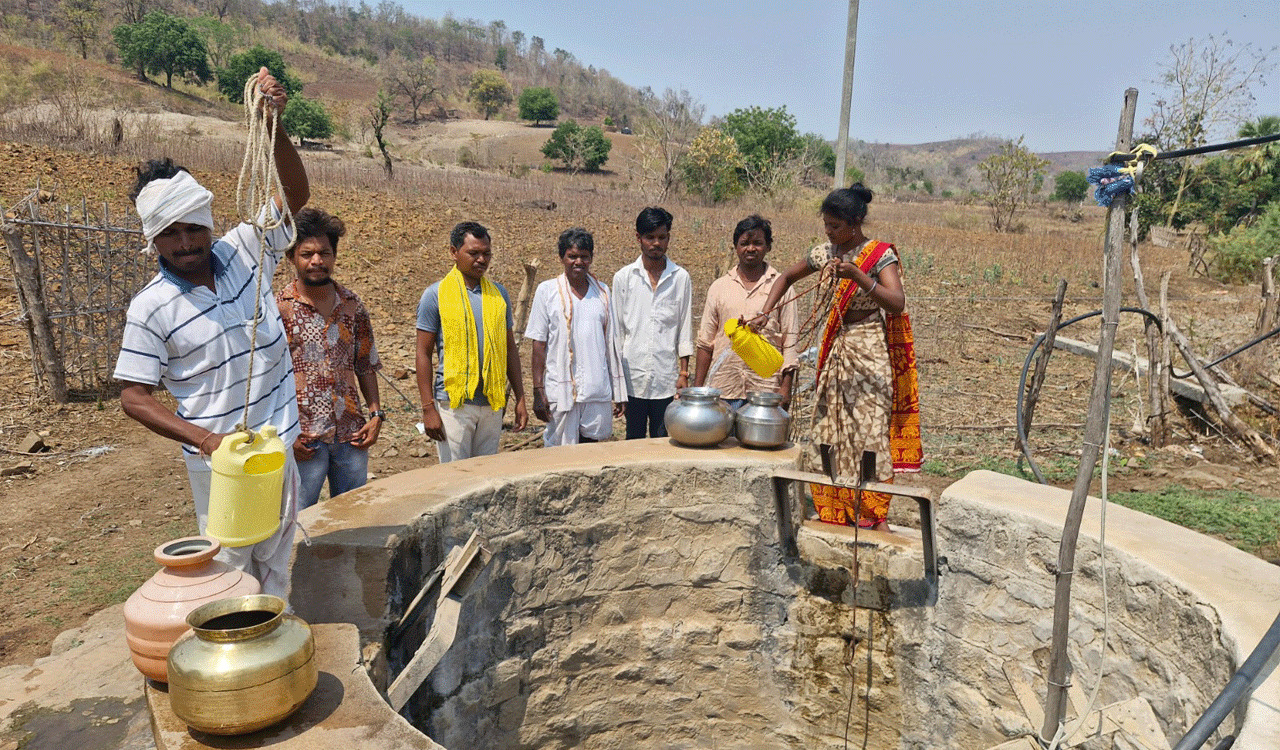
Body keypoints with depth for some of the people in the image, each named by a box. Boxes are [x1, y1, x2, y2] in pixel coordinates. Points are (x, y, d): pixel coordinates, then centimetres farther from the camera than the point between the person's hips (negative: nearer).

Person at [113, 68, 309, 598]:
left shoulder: (244, 251, -2)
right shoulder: (150, 306, -10)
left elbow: (295, 194, -7)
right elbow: (134, 396, -8)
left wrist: (271, 125, -22)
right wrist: (205, 439, -21)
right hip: (217, 460, -3)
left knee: (276, 562, 19)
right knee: (229, 566, 10)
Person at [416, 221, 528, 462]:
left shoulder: (499, 293, 10)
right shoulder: (436, 295, -2)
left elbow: (510, 349, 14)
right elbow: (424, 353, -3)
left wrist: (520, 399, 9)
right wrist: (428, 409, -9)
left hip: (492, 404, 4)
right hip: (454, 403, -4)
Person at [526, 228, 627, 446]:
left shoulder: (602, 291, 10)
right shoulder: (547, 290, 1)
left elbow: (611, 342, 12)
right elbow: (539, 344, 0)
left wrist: (619, 391, 10)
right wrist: (538, 391, -6)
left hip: (598, 389, 3)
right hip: (561, 389, -3)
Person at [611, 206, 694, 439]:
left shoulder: (681, 278, 3)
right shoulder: (623, 277, 3)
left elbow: (685, 329, 6)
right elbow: (617, 329, 5)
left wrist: (684, 372, 1)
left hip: (666, 377, 0)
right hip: (633, 375, 0)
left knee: (663, 443, 8)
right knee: (634, 440, 9)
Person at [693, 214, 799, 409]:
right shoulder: (719, 287, 9)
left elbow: (790, 341, 3)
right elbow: (705, 342, 10)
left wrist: (786, 387, -5)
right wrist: (697, 389, 5)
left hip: (766, 388, -1)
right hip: (723, 388, 2)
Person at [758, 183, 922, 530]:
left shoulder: (880, 255, -10)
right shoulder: (824, 253, 6)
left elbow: (897, 304, -23)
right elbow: (787, 277, 21)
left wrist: (858, 277, -35)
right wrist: (765, 311, 7)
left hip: (869, 352, -6)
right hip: (834, 352, 6)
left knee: (868, 432, -8)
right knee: (829, 432, 7)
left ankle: (874, 515, 3)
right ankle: (835, 512, 19)